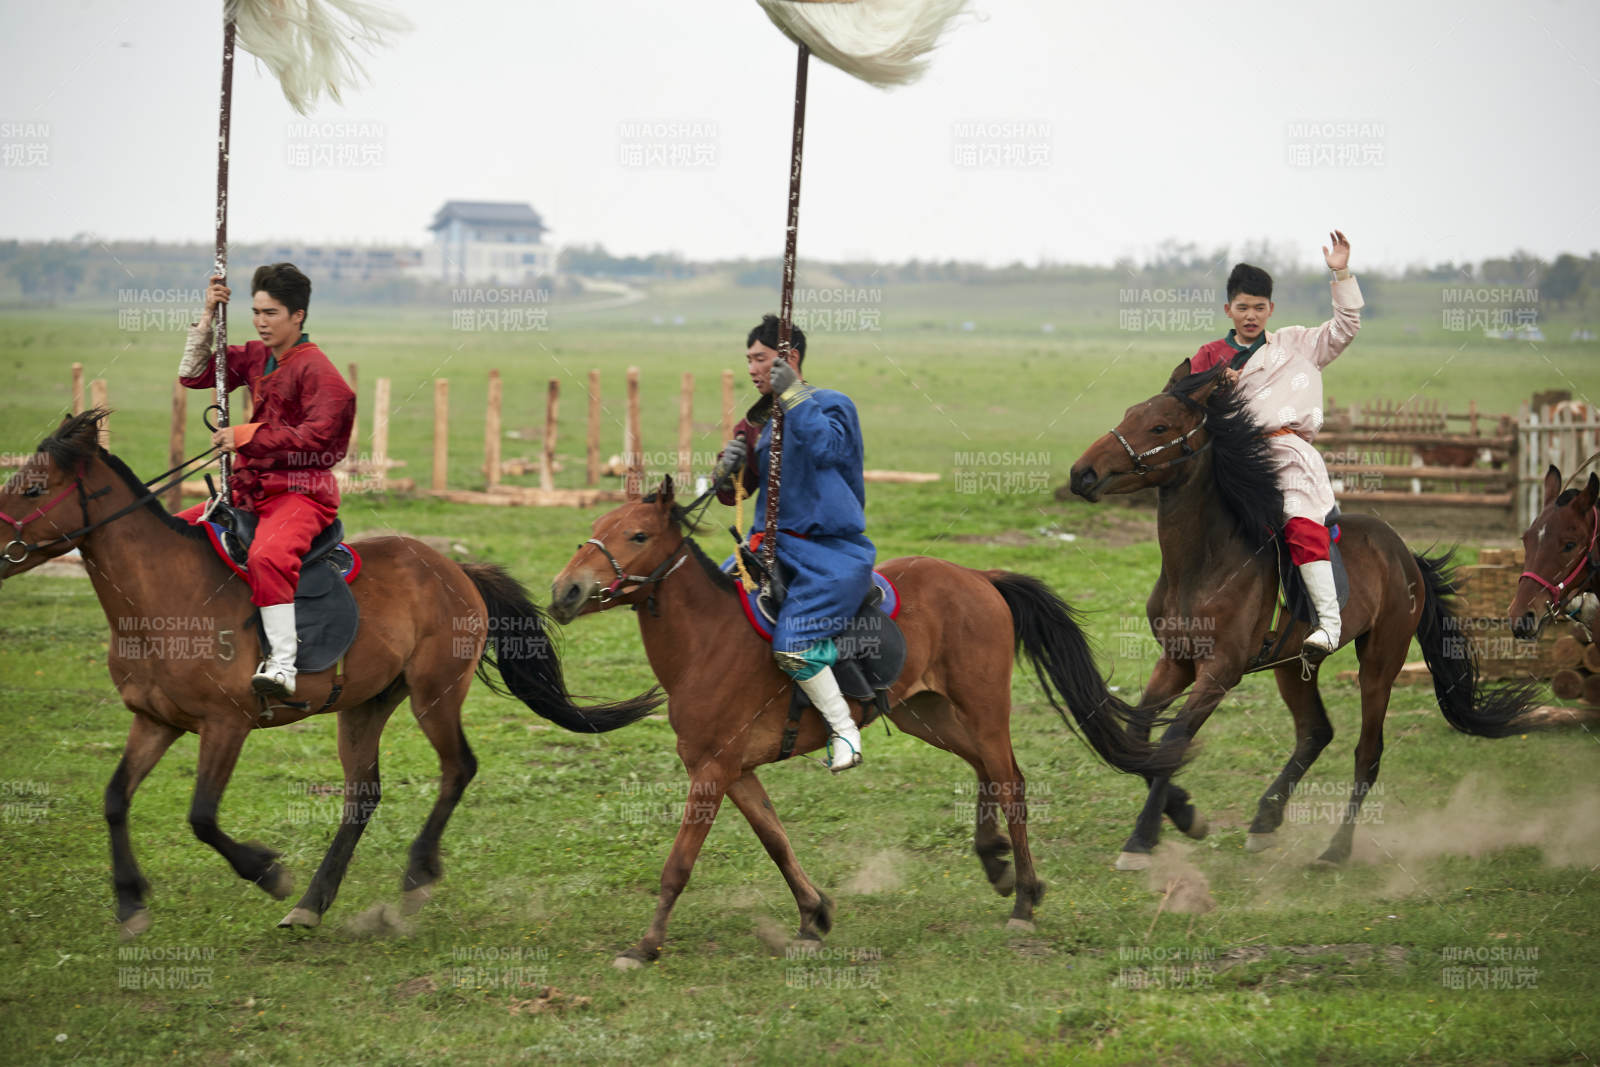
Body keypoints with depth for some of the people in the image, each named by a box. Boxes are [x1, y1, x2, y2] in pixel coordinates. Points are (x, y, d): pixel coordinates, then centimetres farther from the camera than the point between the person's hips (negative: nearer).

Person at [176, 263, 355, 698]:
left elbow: (317, 435, -20)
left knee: (268, 555, -37)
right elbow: (194, 374, 16)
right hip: (251, 488, 9)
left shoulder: (316, 369, -11)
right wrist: (208, 316, 6)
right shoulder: (257, 357, 14)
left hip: (301, 492, -9)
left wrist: (248, 436, -21)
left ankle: (283, 664, -40)